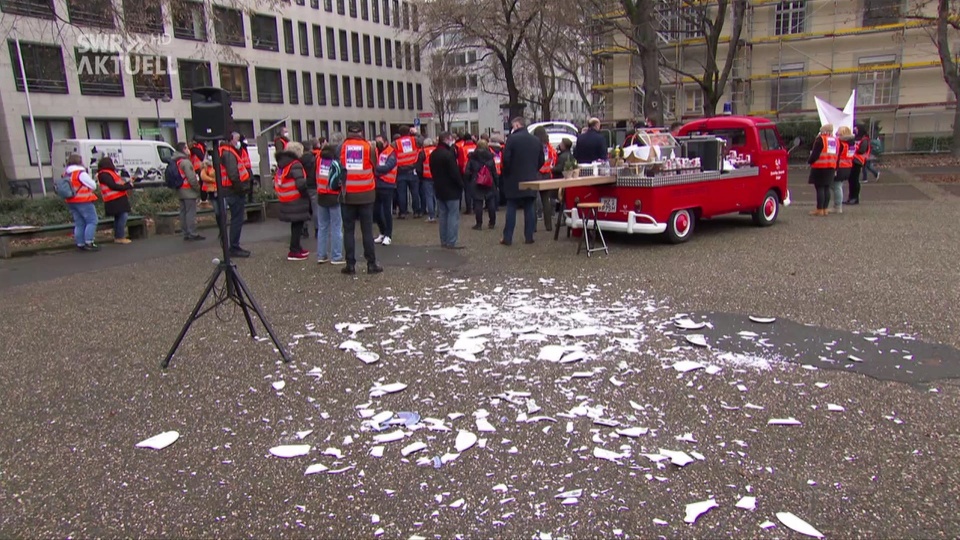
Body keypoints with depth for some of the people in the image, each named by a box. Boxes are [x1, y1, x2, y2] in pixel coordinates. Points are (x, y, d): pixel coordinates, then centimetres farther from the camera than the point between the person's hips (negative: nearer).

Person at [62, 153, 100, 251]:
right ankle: (89, 243, -14)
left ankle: (80, 244, 12)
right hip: (83, 201, -8)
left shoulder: (66, 174, 12)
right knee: (92, 221, -5)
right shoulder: (81, 173, -12)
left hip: (71, 202, 8)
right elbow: (93, 186, -10)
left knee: (79, 223, 11)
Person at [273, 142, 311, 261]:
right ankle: (294, 252, 2)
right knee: (297, 225, 0)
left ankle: (296, 247, 30)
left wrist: (281, 194, 18)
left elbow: (276, 182, 14)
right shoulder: (295, 164, -14)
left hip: (286, 201, 8)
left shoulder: (281, 164, 12)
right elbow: (301, 183, -23)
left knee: (295, 224, 19)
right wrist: (305, 195, -8)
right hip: (296, 201, -8)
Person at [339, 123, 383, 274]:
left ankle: (350, 264, 5)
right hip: (366, 194, 0)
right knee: (367, 230, 4)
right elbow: (374, 165, 4)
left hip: (347, 195, 0)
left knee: (348, 230, 6)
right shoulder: (369, 147, -2)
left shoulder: (341, 147, 0)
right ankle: (371, 263, 5)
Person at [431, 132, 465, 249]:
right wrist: (461, 185, -8)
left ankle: (443, 241, 18)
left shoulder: (433, 154, 8)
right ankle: (451, 242, -4)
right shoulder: (448, 154, -20)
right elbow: (455, 173, -21)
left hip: (439, 189, 8)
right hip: (451, 190, -8)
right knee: (453, 216, -3)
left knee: (443, 215, 14)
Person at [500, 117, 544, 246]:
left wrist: (506, 172, 2)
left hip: (514, 179, -4)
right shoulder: (536, 140, 7)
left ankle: (507, 238, 3)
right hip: (531, 179, 4)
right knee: (529, 208, 8)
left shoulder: (512, 138, -10)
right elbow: (541, 161, 10)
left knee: (511, 209, 2)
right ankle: (529, 237, 8)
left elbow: (506, 159, -14)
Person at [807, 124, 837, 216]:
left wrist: (809, 161, 2)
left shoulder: (820, 139, -10)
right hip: (831, 168, 7)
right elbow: (838, 156, 16)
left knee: (820, 188, -4)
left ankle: (819, 210, -4)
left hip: (819, 167, -7)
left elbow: (815, 154, -13)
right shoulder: (836, 141, 12)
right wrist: (835, 168, 22)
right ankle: (825, 209, 12)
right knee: (827, 188, 10)